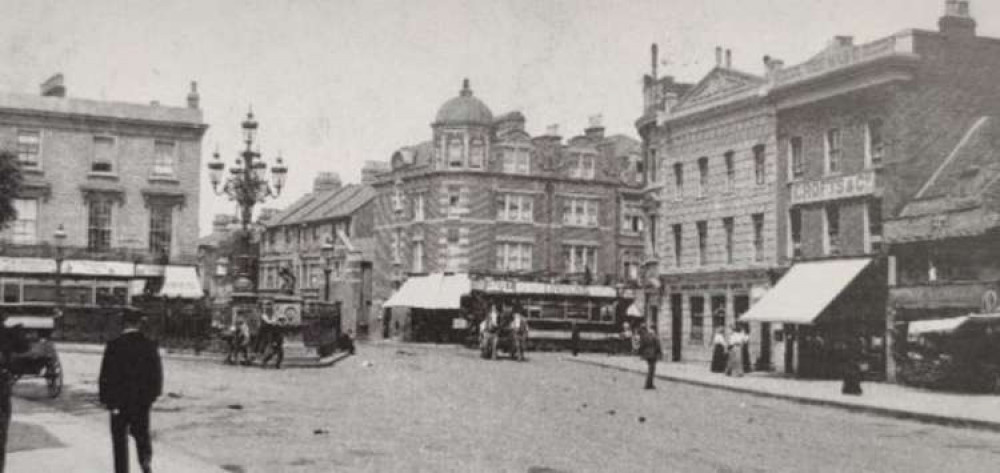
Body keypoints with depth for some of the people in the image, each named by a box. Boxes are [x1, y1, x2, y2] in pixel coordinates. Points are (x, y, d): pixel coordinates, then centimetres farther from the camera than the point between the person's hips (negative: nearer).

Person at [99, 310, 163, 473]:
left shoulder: (114, 346, -11)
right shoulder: (150, 345, -3)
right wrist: (153, 394, 11)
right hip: (143, 399, 3)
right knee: (142, 432, 17)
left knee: (120, 437, 10)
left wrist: (106, 399, -3)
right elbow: (157, 373, 0)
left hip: (120, 399, -2)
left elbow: (106, 375, -10)